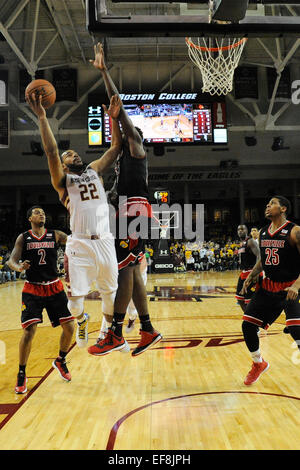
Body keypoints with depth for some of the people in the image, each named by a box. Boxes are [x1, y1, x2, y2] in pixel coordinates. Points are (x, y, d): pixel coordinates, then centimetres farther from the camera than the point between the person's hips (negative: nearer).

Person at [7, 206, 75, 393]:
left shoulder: (55, 235, 3)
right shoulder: (23, 238, 1)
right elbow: (12, 260, -6)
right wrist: (19, 267, -29)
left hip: (54, 287, 2)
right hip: (33, 289, -2)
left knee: (69, 326, 0)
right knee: (29, 331, -11)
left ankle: (60, 361, 27)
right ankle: (22, 374, 8)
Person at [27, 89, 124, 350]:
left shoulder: (95, 170, 16)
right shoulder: (62, 180, 4)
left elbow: (116, 147, 12)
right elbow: (51, 151, -11)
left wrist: (113, 118, 2)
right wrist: (42, 117, -16)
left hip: (104, 241, 3)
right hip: (79, 244, -3)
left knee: (111, 292, 12)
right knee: (75, 296, 1)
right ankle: (81, 321, 35)